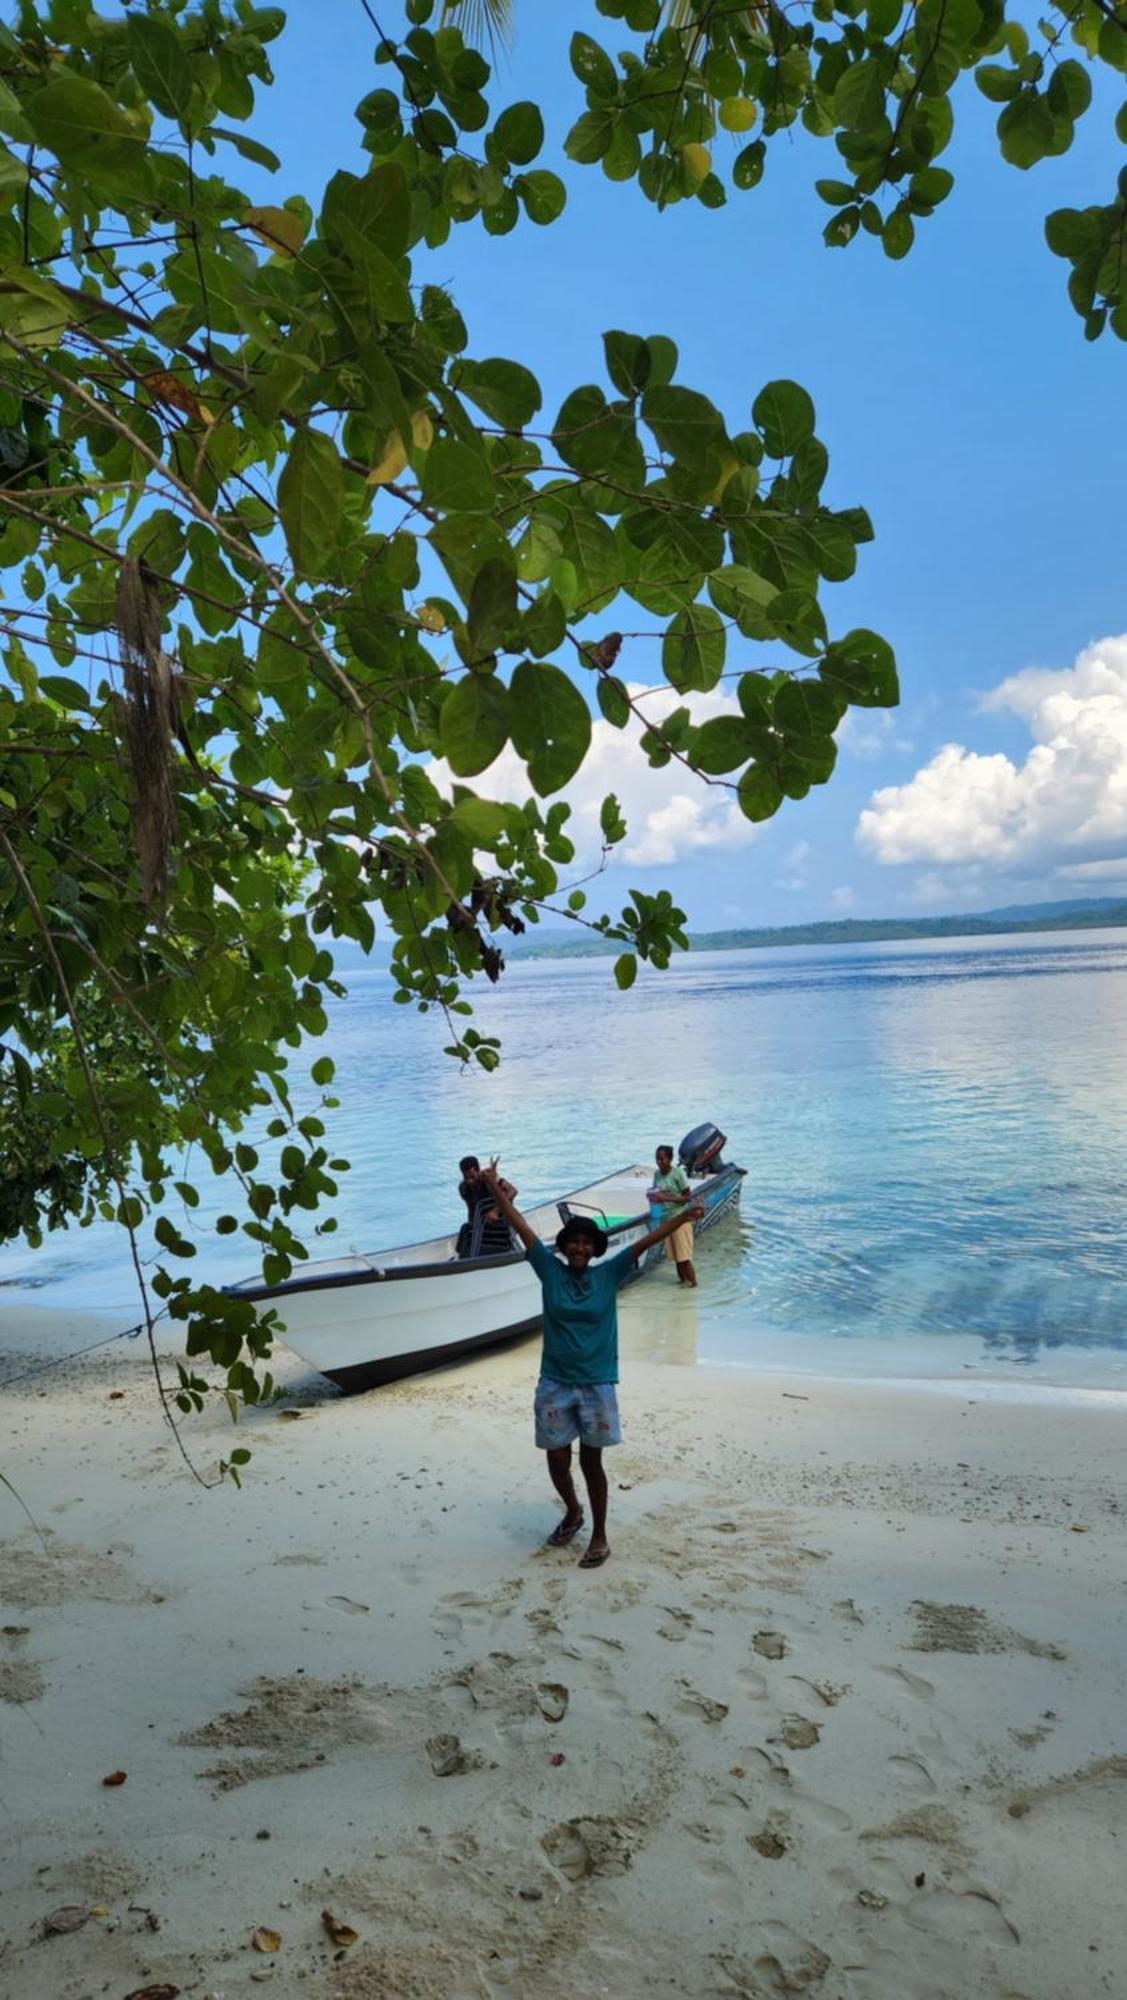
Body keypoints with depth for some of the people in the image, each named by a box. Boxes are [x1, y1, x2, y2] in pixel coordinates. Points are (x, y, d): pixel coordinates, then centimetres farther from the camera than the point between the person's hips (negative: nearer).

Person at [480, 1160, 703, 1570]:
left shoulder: (608, 1275, -4)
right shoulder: (550, 1270, -3)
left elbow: (645, 1242, -11)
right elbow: (521, 1227, -10)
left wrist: (684, 1216, -21)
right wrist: (495, 1189, -18)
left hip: (597, 1385, -1)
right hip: (554, 1384, 1)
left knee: (591, 1462, 7)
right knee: (557, 1459, 10)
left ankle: (599, 1536, 25)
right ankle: (572, 1513, 40)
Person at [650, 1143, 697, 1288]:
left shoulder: (678, 1173, -15)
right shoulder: (657, 1174, 3)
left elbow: (688, 1197, -14)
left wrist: (666, 1198, -24)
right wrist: (653, 1195, -8)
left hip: (680, 1218, -6)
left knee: (684, 1255, -4)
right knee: (675, 1254, 11)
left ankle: (693, 1284, 5)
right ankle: (682, 1279, 23)